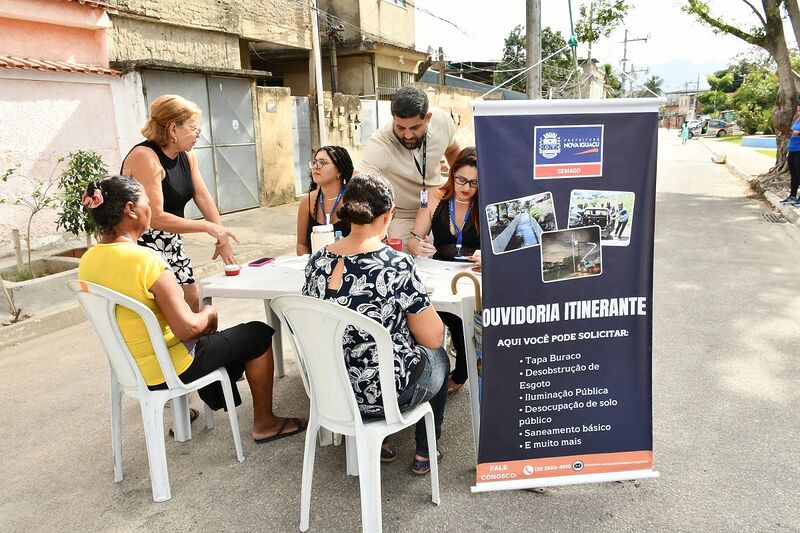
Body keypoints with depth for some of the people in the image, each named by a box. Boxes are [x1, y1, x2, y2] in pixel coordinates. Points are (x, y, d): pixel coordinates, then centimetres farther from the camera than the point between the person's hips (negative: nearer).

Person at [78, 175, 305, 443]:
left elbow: (132, 317, 10)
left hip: (130, 367, 8)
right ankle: (264, 423, 19)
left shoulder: (88, 260, -3)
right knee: (259, 333, 8)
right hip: (167, 371, -8)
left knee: (206, 335, 33)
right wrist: (208, 314, -7)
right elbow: (187, 328, -29)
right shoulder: (145, 260, -28)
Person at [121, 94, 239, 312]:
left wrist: (221, 238, -4)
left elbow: (202, 196, 3)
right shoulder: (145, 157, -22)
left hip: (171, 242, 9)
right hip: (143, 244, -8)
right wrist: (208, 227, -22)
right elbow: (155, 217, -26)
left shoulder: (187, 156, 4)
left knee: (194, 301, 14)